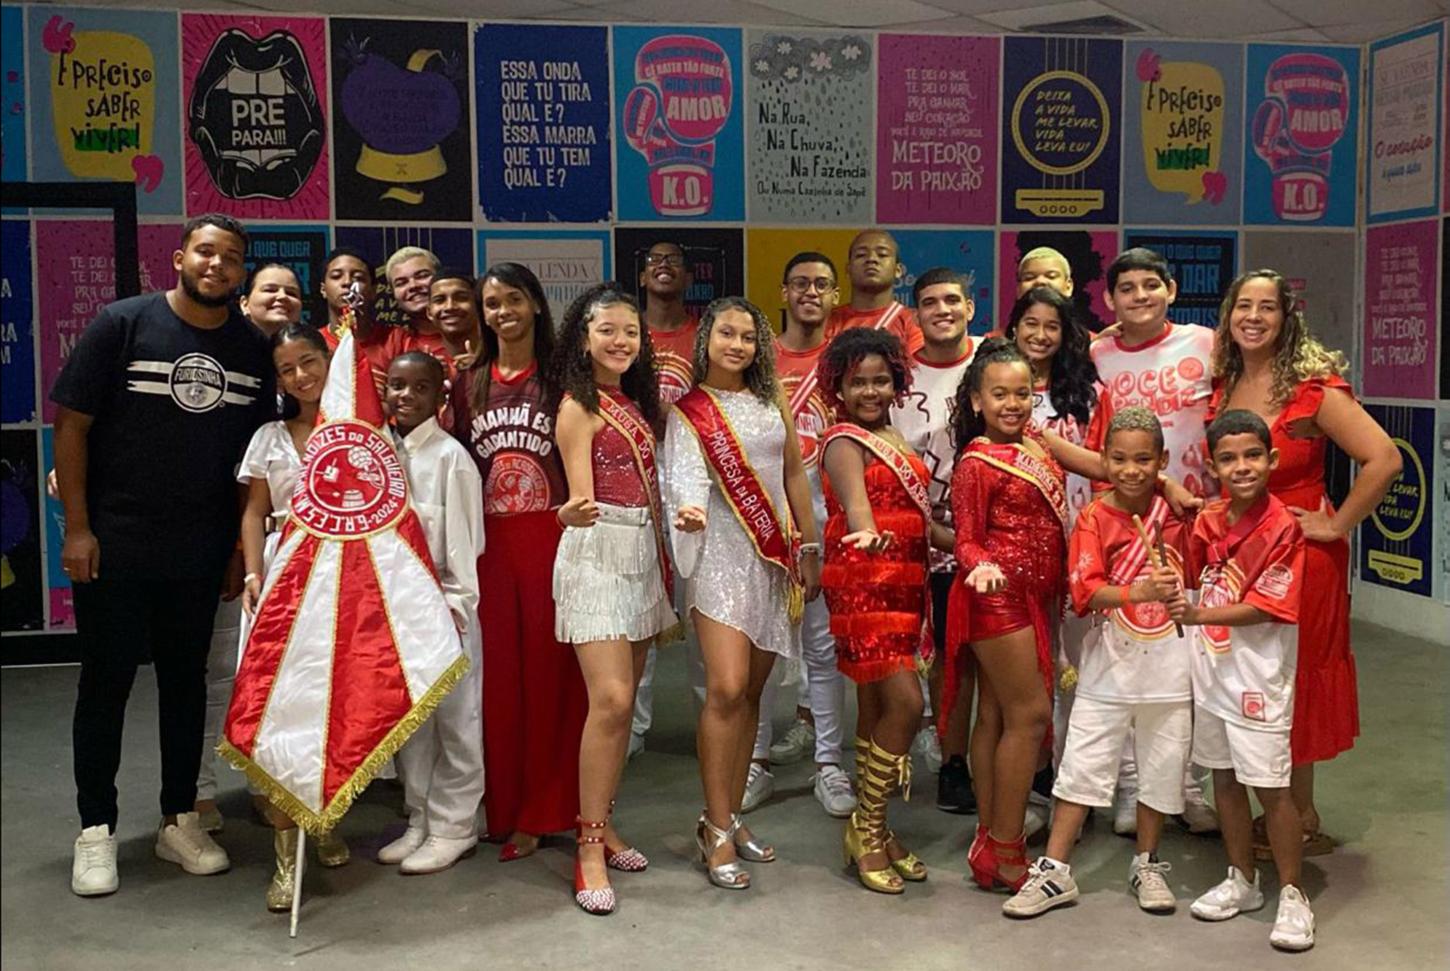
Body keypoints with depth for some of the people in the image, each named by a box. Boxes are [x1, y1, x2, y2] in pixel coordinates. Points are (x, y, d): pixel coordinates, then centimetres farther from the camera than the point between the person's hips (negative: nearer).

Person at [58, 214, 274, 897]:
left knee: (186, 681, 12)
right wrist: (77, 527, -10)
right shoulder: (123, 323, -5)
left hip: (199, 551, 3)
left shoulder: (252, 349, 4)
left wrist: (242, 546, 4)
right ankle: (96, 830, 18)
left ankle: (179, 822, 24)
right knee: (106, 682, 6)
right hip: (113, 546, -3)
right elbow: (71, 423, -5)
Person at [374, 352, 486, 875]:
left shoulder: (450, 456, -10)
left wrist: (455, 602, -14)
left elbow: (463, 537, -11)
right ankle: (420, 819, 25)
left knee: (455, 718, 3)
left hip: (444, 602, -6)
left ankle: (453, 826, 14)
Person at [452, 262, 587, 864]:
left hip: (550, 537, -3)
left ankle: (544, 809, 11)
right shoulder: (469, 383, 13)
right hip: (489, 543, 3)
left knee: (550, 670, 0)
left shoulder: (560, 378, 3)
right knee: (496, 673, 4)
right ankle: (502, 808, 16)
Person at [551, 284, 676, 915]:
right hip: (597, 554, -8)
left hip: (641, 553, 8)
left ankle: (603, 825, 20)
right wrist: (575, 513, -39)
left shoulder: (638, 402, 15)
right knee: (610, 698, -15)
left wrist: (665, 563, 17)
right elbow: (581, 496, -16)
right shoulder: (579, 406, -7)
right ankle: (589, 847, -7)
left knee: (623, 700, 10)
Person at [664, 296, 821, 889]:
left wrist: (809, 548, 12)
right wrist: (690, 512, -36)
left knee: (752, 690, 8)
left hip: (775, 557, 5)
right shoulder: (688, 412, 0)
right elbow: (684, 478, -13)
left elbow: (794, 476, 16)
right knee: (726, 688, -16)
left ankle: (731, 814, 18)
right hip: (722, 556, -5)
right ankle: (716, 828, -6)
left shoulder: (772, 403, 13)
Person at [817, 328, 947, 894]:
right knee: (905, 702, -13)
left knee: (876, 706, 12)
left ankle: (872, 831, 21)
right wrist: (868, 534, -50)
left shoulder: (895, 438, 17)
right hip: (861, 582, -8)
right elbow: (855, 501, -31)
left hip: (903, 583, 8)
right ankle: (866, 829, 1)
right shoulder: (845, 442, -10)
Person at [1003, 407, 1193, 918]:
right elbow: (1086, 590, -19)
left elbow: (1192, 573, 18)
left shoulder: (1175, 512, 2)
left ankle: (1146, 865, 30)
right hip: (1110, 660, -3)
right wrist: (1141, 592, -32)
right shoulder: (1094, 518, -8)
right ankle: (1053, 872, 9)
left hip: (1169, 660, 3)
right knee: (1083, 765, 0)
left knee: (1162, 766, 12)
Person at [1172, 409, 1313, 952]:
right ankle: (1242, 881, 32)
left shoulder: (1282, 529, -17)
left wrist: (1199, 615, -29)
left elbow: (1262, 608, -20)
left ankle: (1292, 896, 18)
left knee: (1270, 785, 2)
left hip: (1257, 678, -6)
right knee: (1224, 779, 16)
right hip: (1209, 669, 7)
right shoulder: (1209, 520, 2)